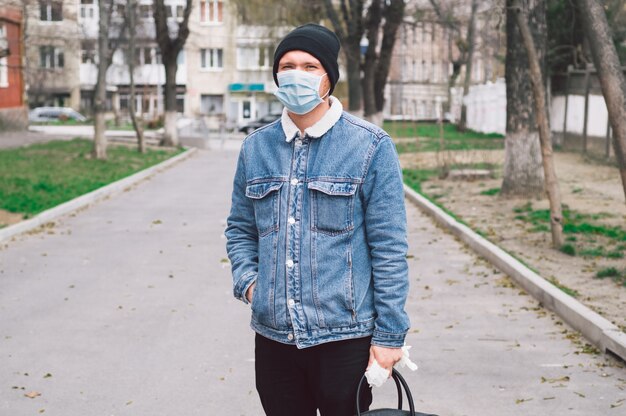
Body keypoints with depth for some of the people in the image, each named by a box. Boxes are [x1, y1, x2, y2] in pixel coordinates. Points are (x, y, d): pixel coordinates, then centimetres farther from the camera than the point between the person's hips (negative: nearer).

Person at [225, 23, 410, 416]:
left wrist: (389, 335, -9)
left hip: (345, 336, -4)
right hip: (273, 336, 4)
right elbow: (240, 228, 18)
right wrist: (246, 280, 0)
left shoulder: (370, 146, -5)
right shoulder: (255, 148, 7)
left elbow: (389, 247, -7)